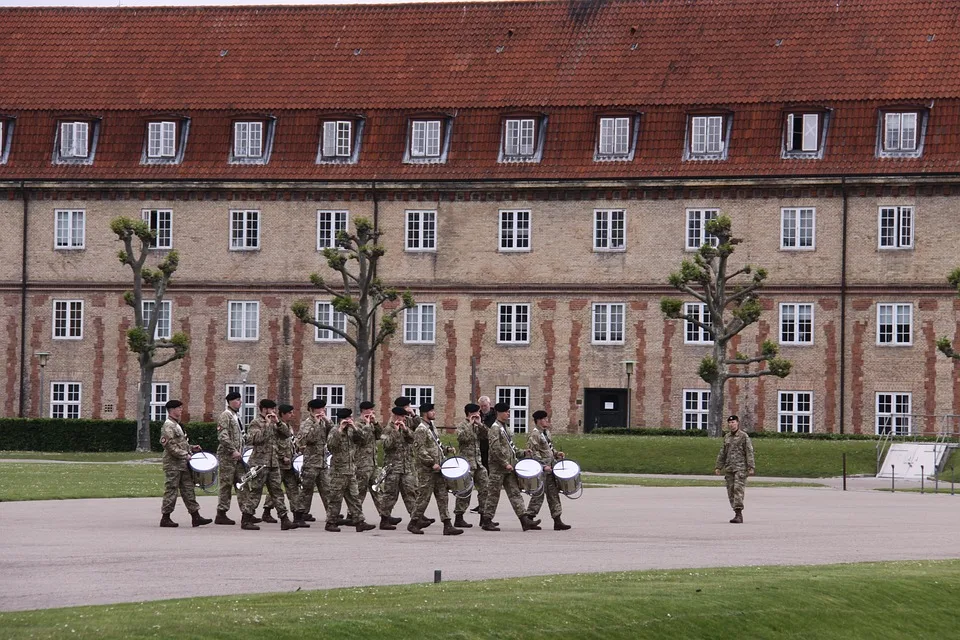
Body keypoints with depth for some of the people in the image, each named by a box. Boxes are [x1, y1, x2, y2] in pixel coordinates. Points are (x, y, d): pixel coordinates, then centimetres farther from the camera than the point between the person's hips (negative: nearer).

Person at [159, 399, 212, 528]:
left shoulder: (177, 425, 17)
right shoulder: (168, 426, -14)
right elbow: (170, 446, -21)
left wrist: (191, 448, 11)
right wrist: (185, 455, -20)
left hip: (183, 464, 10)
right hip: (173, 465, -10)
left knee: (188, 490, 8)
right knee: (171, 490, -3)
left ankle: (195, 516, 8)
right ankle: (165, 518, 4)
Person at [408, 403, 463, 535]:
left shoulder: (432, 427, 15)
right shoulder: (421, 430, -13)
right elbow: (420, 451, -19)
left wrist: (446, 449, 10)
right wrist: (432, 463, -20)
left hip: (437, 469, 9)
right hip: (426, 471, -9)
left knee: (443, 497, 4)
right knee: (424, 497, -2)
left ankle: (447, 525, 2)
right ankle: (413, 523, 11)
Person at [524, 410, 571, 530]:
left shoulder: (546, 433, 15)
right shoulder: (534, 435, -13)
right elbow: (533, 453, -18)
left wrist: (556, 453, 8)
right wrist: (543, 466, -22)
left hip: (550, 469, 9)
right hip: (540, 471, -9)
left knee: (553, 494, 7)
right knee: (539, 494, -4)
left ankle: (557, 520, 9)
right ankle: (529, 519, 4)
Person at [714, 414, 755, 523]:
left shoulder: (744, 436, -2)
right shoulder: (727, 437, 14)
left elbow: (749, 452, -6)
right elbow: (723, 453, 19)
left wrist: (751, 467, -13)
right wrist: (719, 467, 14)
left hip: (740, 468, -6)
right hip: (729, 468, 6)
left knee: (738, 489, -16)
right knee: (731, 491, 4)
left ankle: (738, 514, -19)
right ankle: (738, 515, 10)